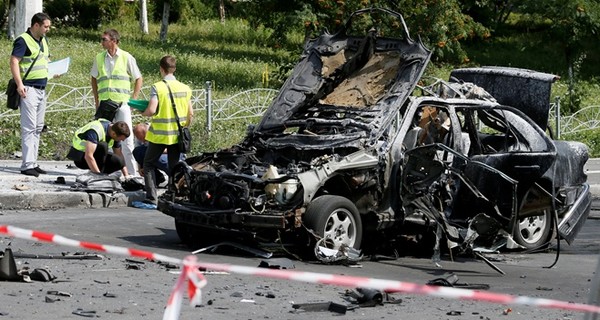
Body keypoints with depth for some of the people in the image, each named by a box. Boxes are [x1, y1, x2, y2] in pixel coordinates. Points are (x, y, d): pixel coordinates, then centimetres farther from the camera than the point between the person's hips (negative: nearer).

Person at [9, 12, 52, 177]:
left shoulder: (43, 40, 15)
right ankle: (27, 165, -10)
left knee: (38, 128, 11)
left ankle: (33, 163, 16)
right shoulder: (23, 41, -12)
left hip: (42, 88, 9)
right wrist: (19, 84, -27)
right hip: (29, 89, -9)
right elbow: (14, 61, -19)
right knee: (29, 128, -10)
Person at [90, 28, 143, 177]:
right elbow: (94, 79, 20)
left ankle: (131, 171, 0)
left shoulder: (127, 58, -2)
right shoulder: (99, 58, 7)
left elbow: (139, 79, 4)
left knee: (127, 138, -5)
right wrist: (96, 100, 12)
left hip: (122, 103, -3)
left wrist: (133, 100, -2)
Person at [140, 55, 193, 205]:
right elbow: (190, 113, 4)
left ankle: (151, 198, -1)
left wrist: (142, 112, 0)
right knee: (174, 167, 13)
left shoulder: (157, 87, -13)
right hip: (177, 135, 4)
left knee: (149, 165, 9)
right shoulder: (184, 88, 2)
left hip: (159, 134, -4)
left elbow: (151, 110, -22)